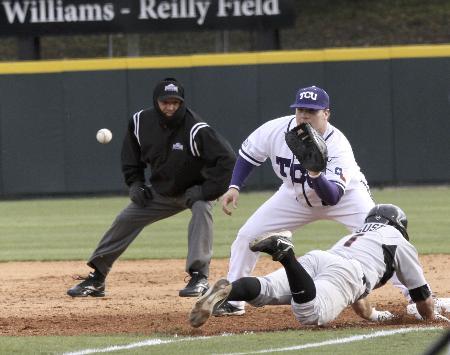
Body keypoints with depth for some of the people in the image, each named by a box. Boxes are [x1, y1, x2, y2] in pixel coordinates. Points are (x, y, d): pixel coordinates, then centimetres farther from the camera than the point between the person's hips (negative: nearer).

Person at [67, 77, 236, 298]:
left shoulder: (196, 129, -31)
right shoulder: (141, 122, -14)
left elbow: (227, 158, -33)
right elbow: (130, 157, 7)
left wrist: (206, 191, -32)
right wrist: (135, 184, -5)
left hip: (194, 190, -5)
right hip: (160, 192, 5)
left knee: (201, 209, -35)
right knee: (124, 221, 0)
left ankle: (199, 279, -33)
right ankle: (96, 279, 11)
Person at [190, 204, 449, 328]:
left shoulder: (351, 237, 47)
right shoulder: (399, 242, 32)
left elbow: (357, 298, 59)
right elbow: (421, 293, 38)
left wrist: (374, 315, 75)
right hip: (344, 274, -6)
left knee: (265, 292, -17)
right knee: (313, 313, -33)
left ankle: (226, 291, -48)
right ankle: (285, 253, -52)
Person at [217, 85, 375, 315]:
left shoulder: (337, 146, -34)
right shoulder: (276, 130, -24)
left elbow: (333, 197, -42)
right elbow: (248, 154, -4)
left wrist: (316, 175, -59)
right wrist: (234, 187, -15)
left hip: (345, 194, -4)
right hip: (297, 196, 4)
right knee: (247, 235, -4)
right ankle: (232, 301, 10)